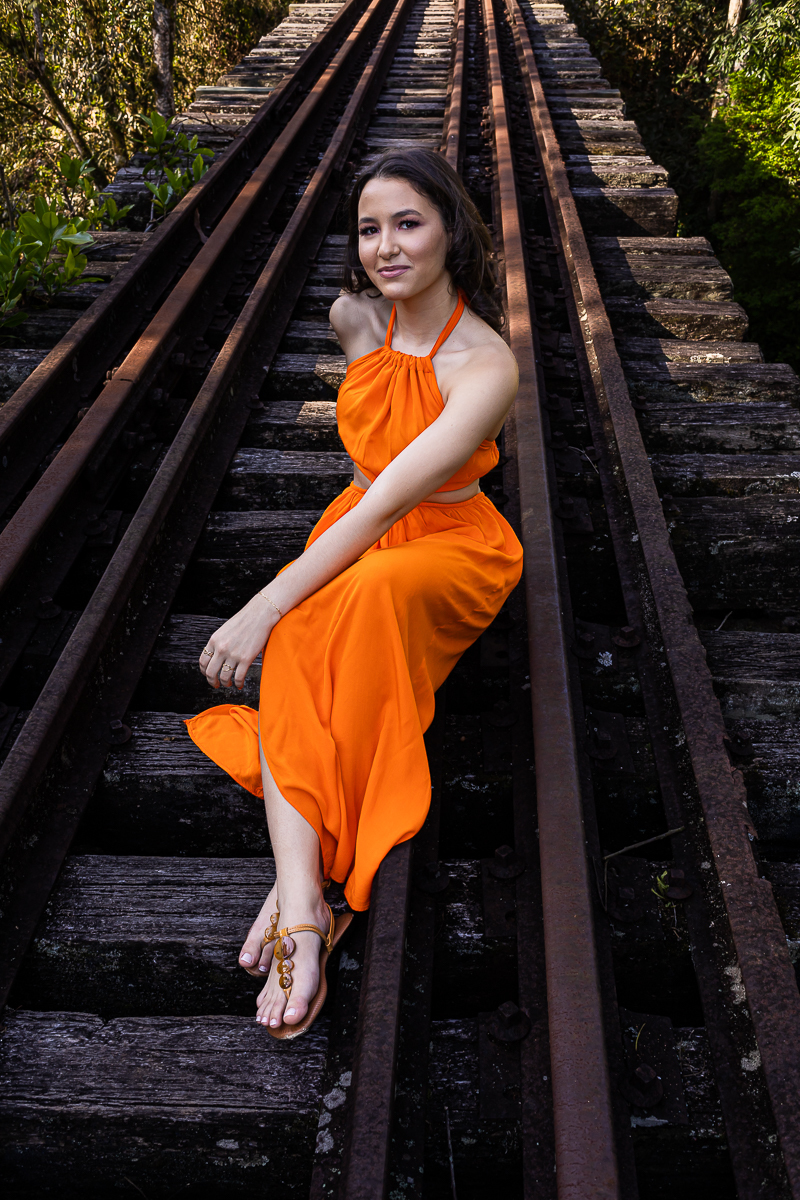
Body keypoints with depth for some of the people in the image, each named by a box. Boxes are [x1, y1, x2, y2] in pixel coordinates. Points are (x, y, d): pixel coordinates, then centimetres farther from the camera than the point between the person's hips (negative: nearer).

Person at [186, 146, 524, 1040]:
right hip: (354, 527, 5)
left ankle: (296, 894, -36)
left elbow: (387, 505, -31)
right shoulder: (353, 317, -3)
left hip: (451, 544, -5)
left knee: (365, 596, -42)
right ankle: (302, 899, -44)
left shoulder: (486, 366, -23)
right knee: (292, 648, -31)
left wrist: (263, 608, -34)